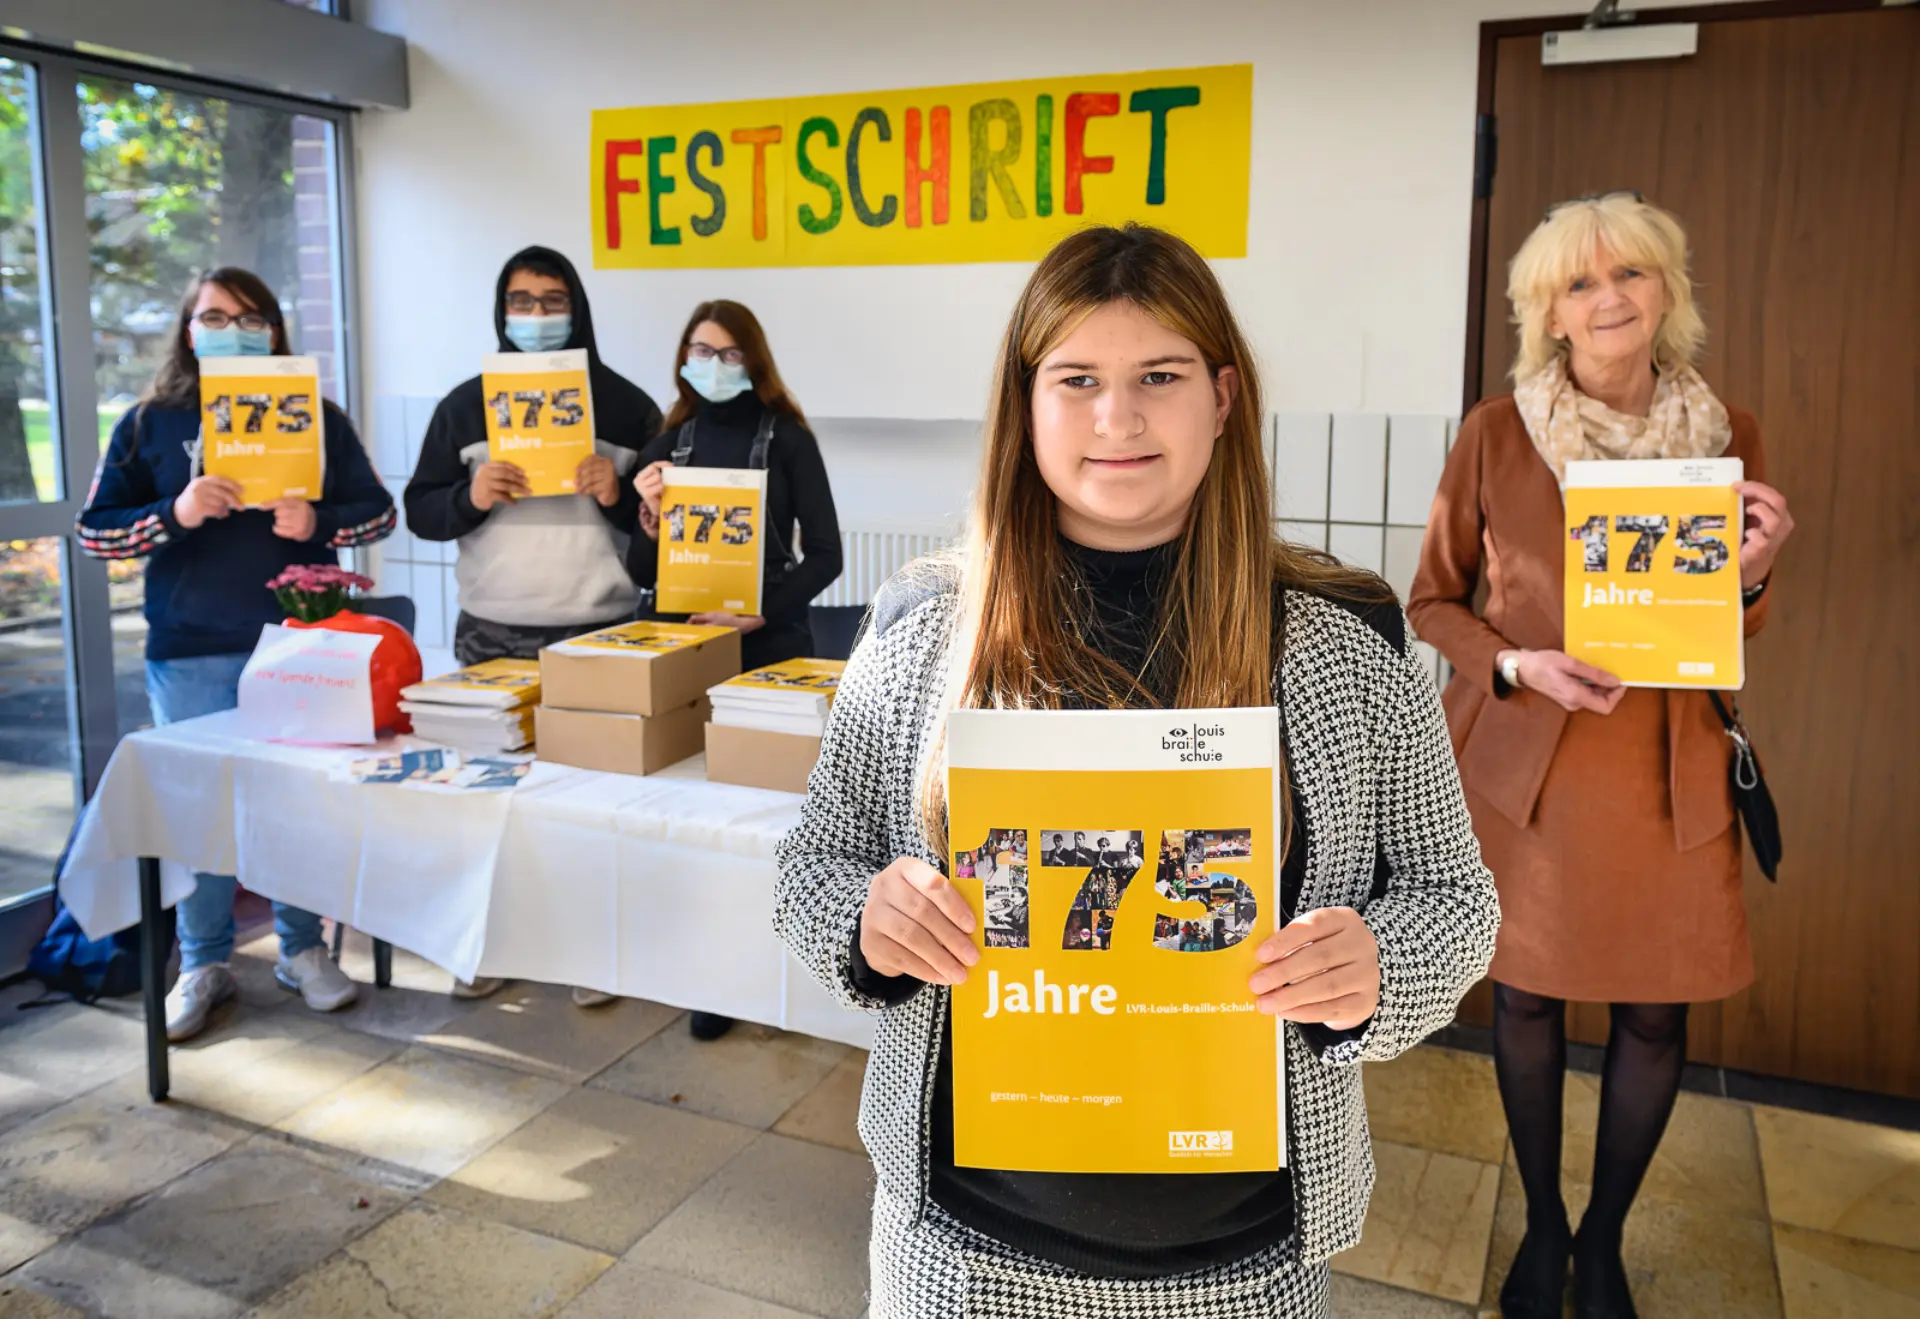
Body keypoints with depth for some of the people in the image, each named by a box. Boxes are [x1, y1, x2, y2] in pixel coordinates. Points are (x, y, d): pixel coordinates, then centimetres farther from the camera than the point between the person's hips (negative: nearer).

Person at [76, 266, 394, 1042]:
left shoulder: (317, 417, 7)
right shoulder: (149, 423, 6)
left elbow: (378, 510, 4)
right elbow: (95, 533, 1)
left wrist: (318, 522, -15)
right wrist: (176, 515, -17)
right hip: (190, 656, 0)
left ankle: (302, 950, 23)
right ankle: (204, 965, 21)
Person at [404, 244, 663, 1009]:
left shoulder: (626, 405, 5)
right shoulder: (465, 404, 9)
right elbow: (420, 511, 8)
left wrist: (618, 496, -13)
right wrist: (471, 496, -12)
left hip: (600, 638, -1)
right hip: (492, 637, 2)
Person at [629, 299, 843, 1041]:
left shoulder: (788, 440, -2)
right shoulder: (667, 444, 8)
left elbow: (825, 555, -7)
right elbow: (643, 574, 7)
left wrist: (759, 614, -19)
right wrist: (650, 518, -11)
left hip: (768, 647, -3)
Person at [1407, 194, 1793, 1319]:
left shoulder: (1728, 436, 3)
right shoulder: (1497, 433, -4)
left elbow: (1736, 634, 11)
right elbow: (1434, 602, 3)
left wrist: (1750, 573, -11)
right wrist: (1518, 665, -15)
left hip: (1670, 766, 2)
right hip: (1526, 760, -2)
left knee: (1657, 1010, 9)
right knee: (1528, 996, 9)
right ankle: (1542, 1228, 33)